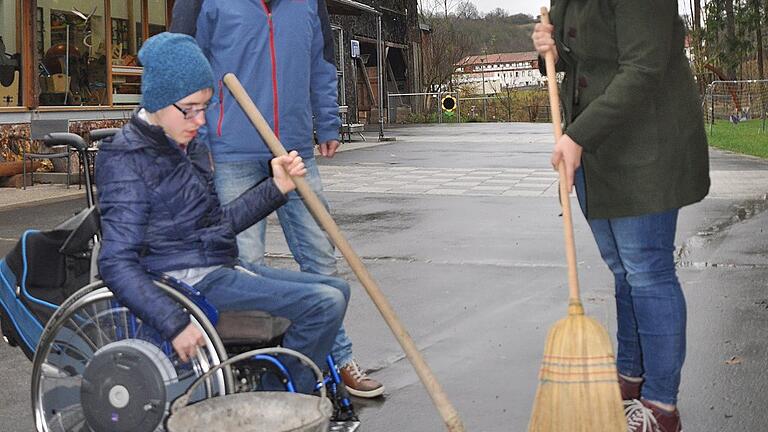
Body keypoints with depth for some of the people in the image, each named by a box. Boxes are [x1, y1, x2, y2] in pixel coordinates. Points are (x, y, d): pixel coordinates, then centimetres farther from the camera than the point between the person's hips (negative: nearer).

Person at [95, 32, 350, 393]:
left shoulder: (190, 147, 13)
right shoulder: (127, 160, -15)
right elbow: (117, 264, -21)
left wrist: (276, 187, 8)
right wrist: (175, 323, -30)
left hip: (221, 267, 10)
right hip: (189, 279, -10)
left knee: (336, 289, 13)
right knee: (324, 303, -18)